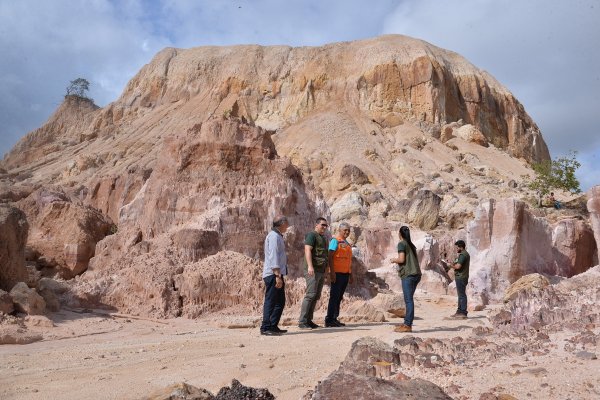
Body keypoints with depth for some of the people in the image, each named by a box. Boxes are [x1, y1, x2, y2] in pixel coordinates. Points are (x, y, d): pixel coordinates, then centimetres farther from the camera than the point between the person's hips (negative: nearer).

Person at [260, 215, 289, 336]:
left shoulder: (277, 236, 19)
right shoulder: (274, 236, -12)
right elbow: (273, 257, -20)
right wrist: (278, 276, -24)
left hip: (277, 274, 10)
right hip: (273, 275, -10)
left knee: (280, 302, 13)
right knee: (271, 301, -8)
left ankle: (273, 326, 18)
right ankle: (266, 328, -5)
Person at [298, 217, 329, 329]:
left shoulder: (323, 238, 23)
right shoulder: (311, 235, -4)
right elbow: (307, 250, -16)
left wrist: (326, 271, 23)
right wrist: (310, 266, -27)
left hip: (321, 271, 9)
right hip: (313, 270, -9)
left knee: (316, 296, 6)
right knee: (310, 295, -14)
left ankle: (309, 320, 10)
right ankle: (302, 322, -12)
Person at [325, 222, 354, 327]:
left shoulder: (347, 243, 19)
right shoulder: (335, 241, -6)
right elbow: (330, 257, -14)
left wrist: (350, 275, 21)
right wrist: (332, 272, -21)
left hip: (345, 274, 8)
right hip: (337, 273, -8)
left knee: (339, 297, 9)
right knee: (334, 296, -7)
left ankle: (335, 319, 14)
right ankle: (329, 320, -4)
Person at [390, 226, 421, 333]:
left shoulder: (401, 244, -4)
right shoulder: (411, 245, 19)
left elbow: (401, 259, -12)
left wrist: (393, 260, 6)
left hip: (408, 275, -8)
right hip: (416, 274, 8)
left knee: (408, 300, -8)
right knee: (409, 300, 13)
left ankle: (408, 325, -8)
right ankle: (407, 323, 16)